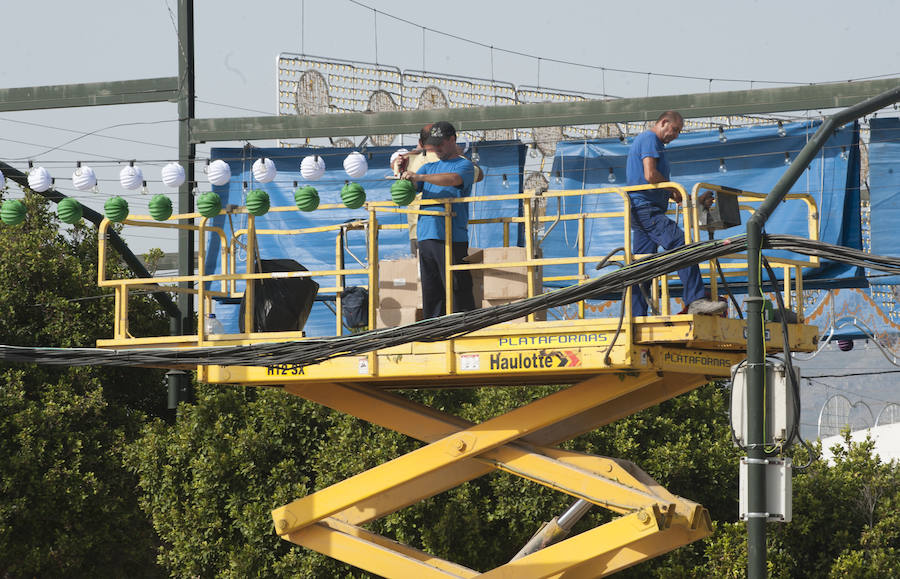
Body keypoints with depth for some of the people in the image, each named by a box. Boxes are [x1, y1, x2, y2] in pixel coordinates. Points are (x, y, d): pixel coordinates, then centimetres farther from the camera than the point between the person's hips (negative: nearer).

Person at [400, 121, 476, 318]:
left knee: (457, 291, -10)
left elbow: (453, 179, -17)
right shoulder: (429, 167, 24)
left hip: (452, 238, -6)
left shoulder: (464, 165, 4)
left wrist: (419, 176, -27)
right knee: (430, 293, 4)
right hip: (426, 237, 6)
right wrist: (403, 173, -8)